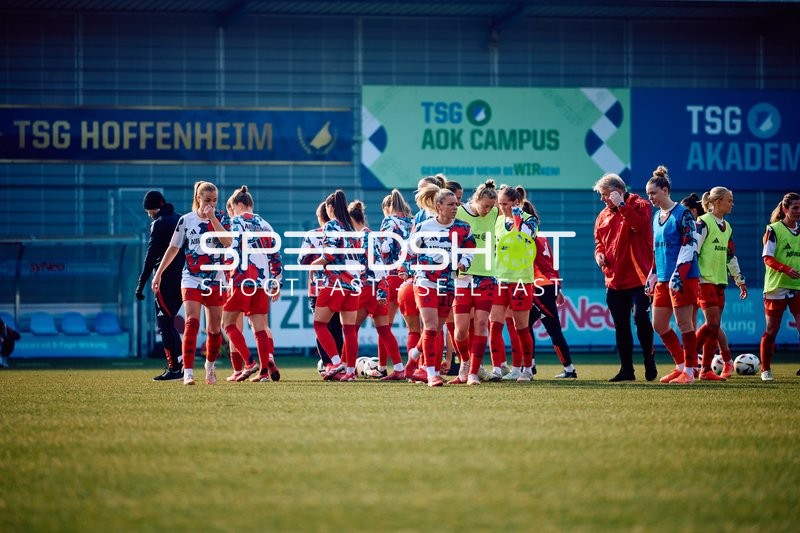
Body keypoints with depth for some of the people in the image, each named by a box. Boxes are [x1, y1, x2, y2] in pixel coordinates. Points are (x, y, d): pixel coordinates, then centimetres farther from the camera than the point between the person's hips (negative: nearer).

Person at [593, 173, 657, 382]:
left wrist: (621, 205, -22)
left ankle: (649, 362, 1)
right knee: (620, 326, 7)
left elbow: (639, 224, -25)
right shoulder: (603, 215, 14)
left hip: (638, 277, -6)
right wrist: (599, 253, 3)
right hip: (614, 279, 7)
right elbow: (599, 241, 24)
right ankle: (626, 370, 13)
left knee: (640, 317, -16)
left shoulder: (639, 205, -5)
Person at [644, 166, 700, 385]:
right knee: (659, 325, 9)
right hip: (663, 280, 9)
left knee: (684, 324, -4)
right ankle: (681, 365, 19)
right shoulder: (657, 216, 15)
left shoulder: (682, 214, -10)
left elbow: (690, 246, -15)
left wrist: (678, 274, -22)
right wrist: (652, 277, 20)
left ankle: (689, 371, 3)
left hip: (683, 278, -9)